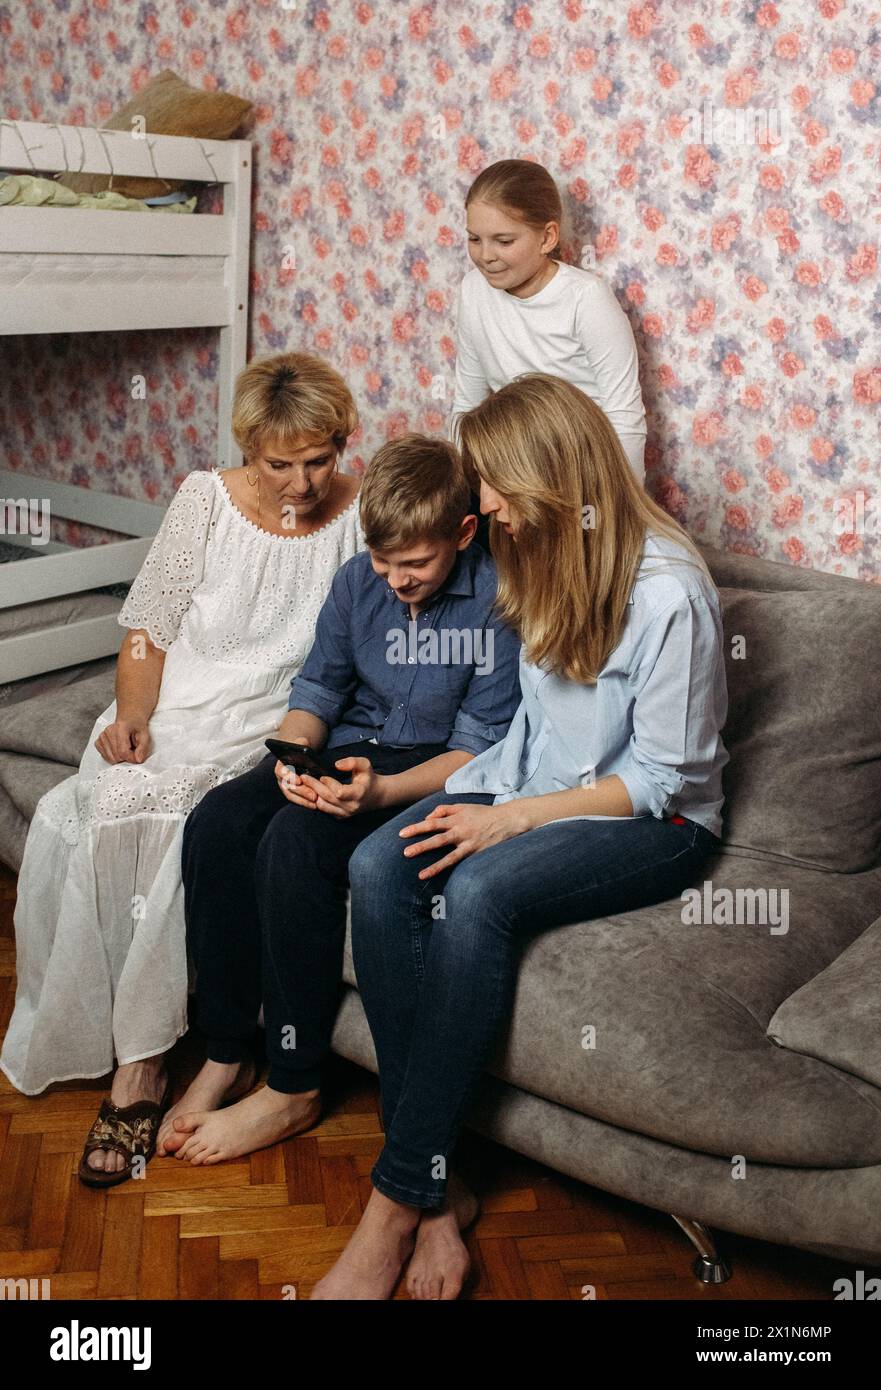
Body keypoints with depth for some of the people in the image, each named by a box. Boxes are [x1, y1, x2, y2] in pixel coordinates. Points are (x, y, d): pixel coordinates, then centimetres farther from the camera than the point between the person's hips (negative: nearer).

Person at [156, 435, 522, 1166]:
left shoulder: (500, 597, -16)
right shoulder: (359, 579, 2)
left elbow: (480, 748, -17)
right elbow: (317, 687, 9)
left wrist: (379, 792, -30)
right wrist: (294, 754, -13)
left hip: (432, 766, -6)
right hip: (349, 745, 6)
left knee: (294, 843, -30)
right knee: (215, 824, -18)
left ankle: (294, 1090, -14)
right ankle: (226, 1055, -6)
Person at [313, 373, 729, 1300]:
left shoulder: (666, 591, -20)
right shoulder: (544, 556, 6)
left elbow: (663, 778, -16)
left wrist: (513, 817, -19)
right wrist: (484, 793, 1)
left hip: (654, 823, -7)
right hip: (532, 785, 7)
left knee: (477, 892, -35)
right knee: (378, 868, -21)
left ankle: (399, 1202, -21)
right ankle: (435, 1189, -20)